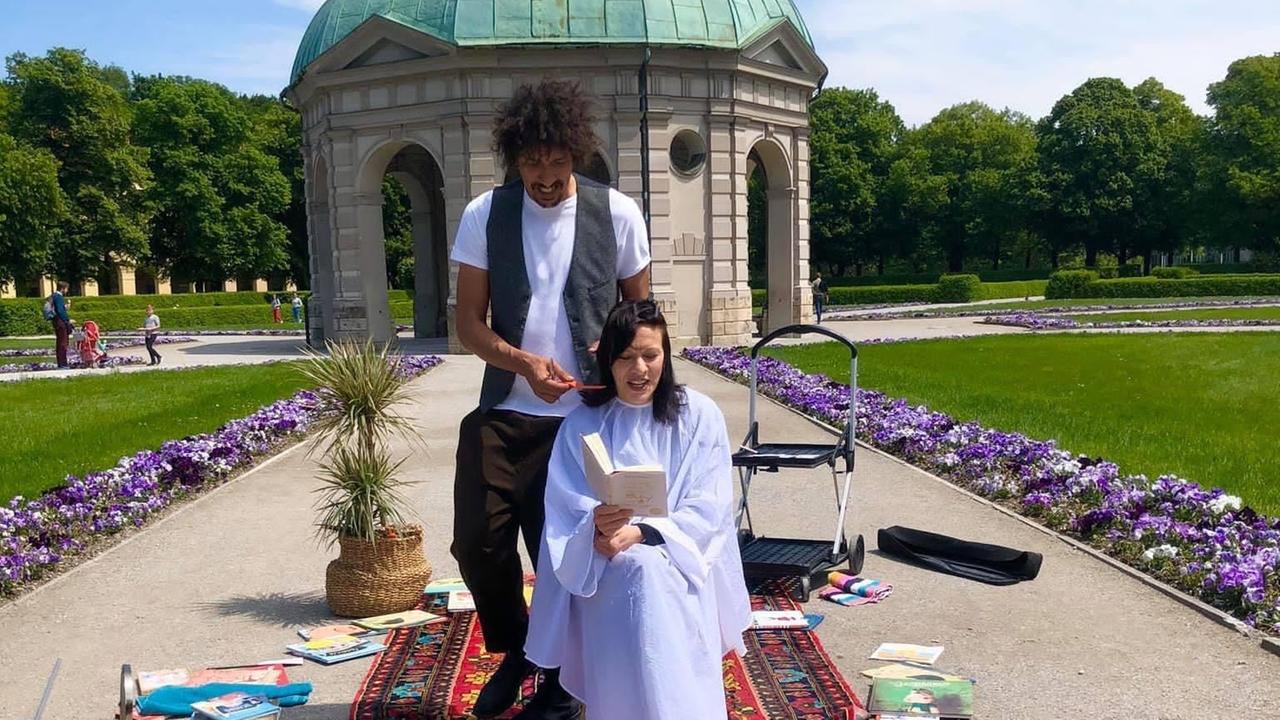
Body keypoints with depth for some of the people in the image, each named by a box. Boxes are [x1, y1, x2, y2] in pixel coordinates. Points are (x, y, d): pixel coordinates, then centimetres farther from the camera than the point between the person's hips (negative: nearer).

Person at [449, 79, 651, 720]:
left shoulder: (618, 213, -3)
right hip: (504, 411, 2)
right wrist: (523, 362, -19)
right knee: (477, 541, -1)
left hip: (586, 415, -1)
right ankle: (516, 649, 30)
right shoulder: (483, 216, -2)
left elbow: (639, 308, 9)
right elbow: (468, 323, -1)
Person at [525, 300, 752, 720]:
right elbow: (563, 516, -2)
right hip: (606, 573, 0)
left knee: (653, 570, -34)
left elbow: (707, 510, -5)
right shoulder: (581, 425, 5)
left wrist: (640, 532, -21)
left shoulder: (699, 416, 3)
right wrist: (596, 526, -27)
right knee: (635, 570, -34)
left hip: (681, 565, 0)